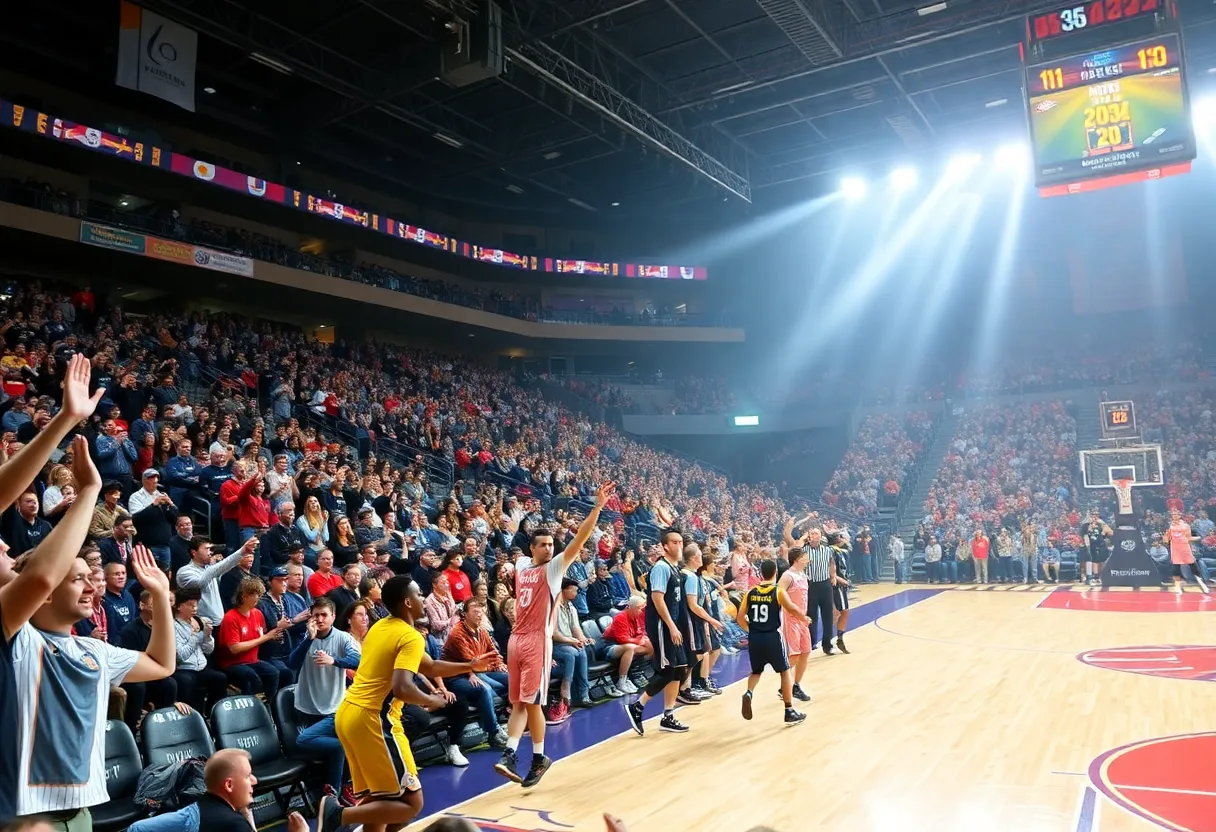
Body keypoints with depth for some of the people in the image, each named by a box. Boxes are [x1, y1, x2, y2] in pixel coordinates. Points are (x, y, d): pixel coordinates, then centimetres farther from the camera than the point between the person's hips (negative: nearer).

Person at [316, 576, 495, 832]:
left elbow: (429, 667, 26)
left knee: (377, 799, 19)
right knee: (411, 803, -1)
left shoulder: (380, 627, 16)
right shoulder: (411, 636, -12)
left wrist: (470, 666, 24)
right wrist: (431, 701, -7)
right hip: (373, 720, -9)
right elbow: (402, 688, -27)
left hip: (348, 713, 9)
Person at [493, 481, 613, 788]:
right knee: (518, 702, 6)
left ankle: (539, 758, 13)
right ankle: (510, 755, 3)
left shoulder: (554, 567, -6)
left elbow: (579, 540, -18)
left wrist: (598, 506, -27)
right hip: (517, 639, 5)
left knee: (532, 702, -2)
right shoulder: (521, 564, 8)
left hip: (538, 640, -5)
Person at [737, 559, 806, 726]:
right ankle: (790, 712, 17)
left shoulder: (750, 592, 4)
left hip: (754, 638, 3)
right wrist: (805, 619, 5)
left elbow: (740, 618, 4)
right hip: (773, 637, -3)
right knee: (785, 672, 14)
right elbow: (792, 610, -15)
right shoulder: (778, 591, -6)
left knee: (756, 671, 22)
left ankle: (748, 693, -8)